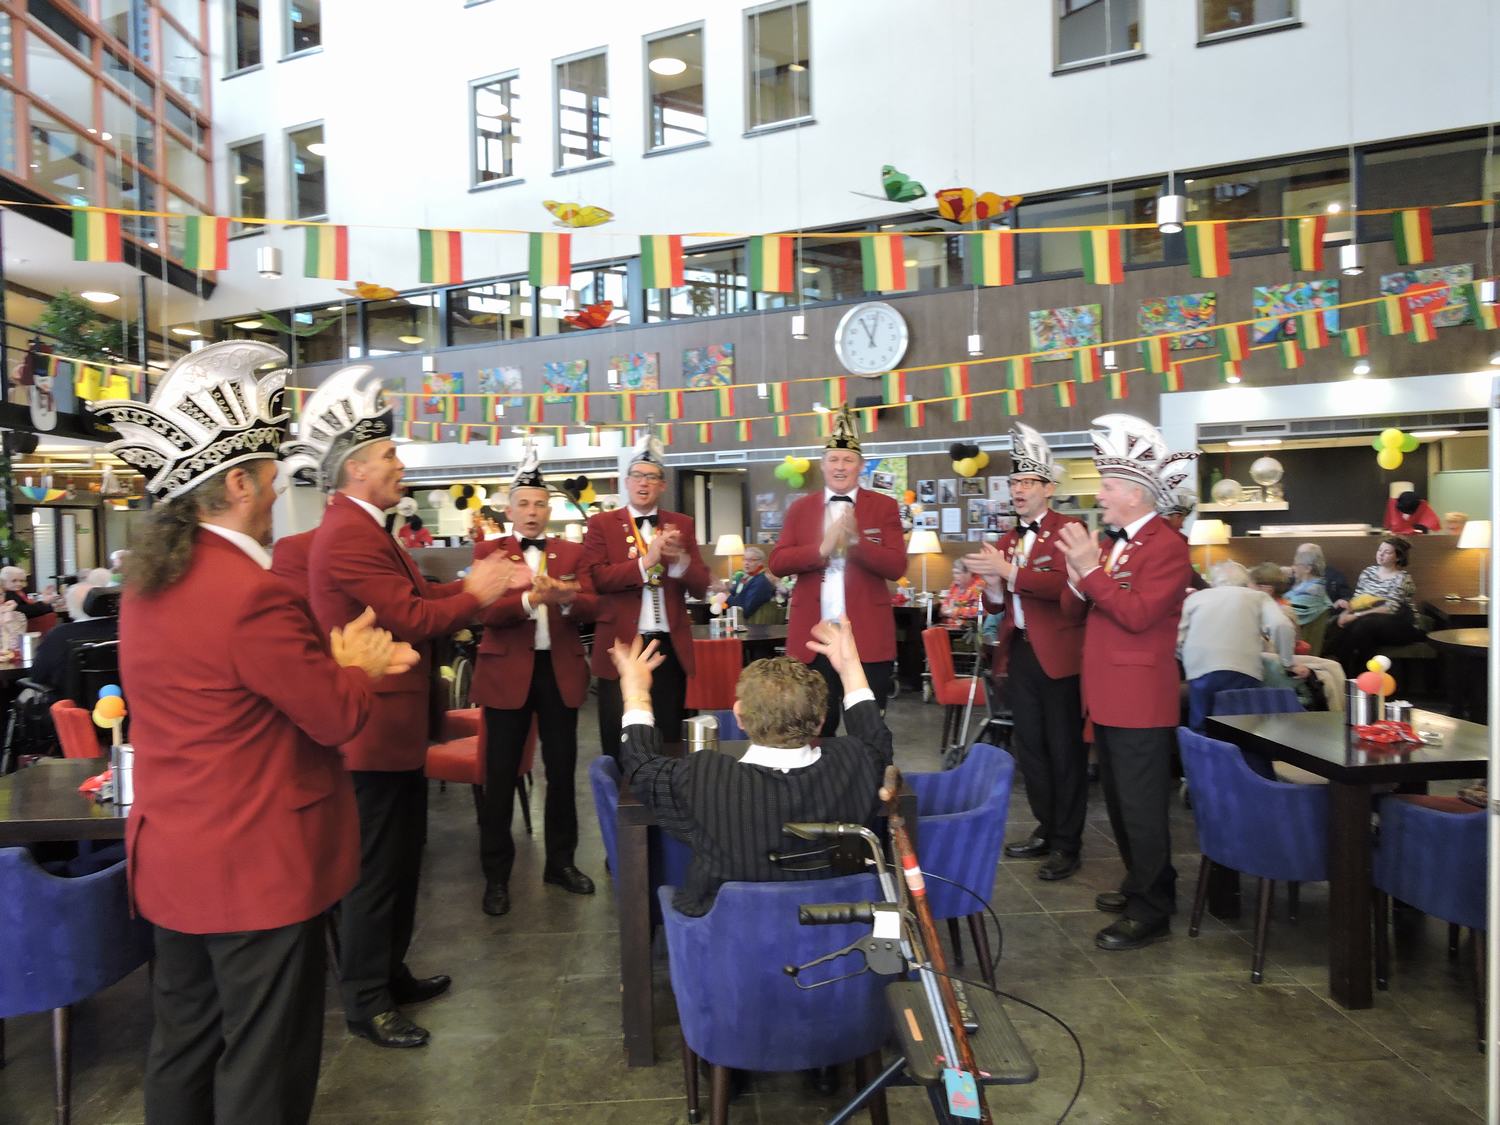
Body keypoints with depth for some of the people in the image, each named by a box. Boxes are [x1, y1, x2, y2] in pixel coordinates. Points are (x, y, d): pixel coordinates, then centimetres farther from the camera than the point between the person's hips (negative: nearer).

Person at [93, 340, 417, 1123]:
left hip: (172, 859, 9)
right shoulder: (252, 593, -26)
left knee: (183, 1051, 23)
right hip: (257, 867, -9)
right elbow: (338, 716, -17)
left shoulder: (149, 579, 4)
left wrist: (339, 661, 3)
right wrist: (357, 666, 2)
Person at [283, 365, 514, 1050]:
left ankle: (391, 972, 36)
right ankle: (365, 1003, 17)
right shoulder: (348, 535, -21)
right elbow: (409, 618, -25)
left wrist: (468, 586, -1)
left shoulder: (365, 529, 13)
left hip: (395, 726, 11)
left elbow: (411, 598, 10)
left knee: (402, 857, 21)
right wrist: (476, 597, -12)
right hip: (375, 729, -11)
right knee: (376, 867, 2)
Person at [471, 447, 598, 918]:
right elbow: (487, 610, -13)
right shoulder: (490, 552, 1)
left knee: (562, 769, 10)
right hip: (508, 671, -2)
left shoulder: (572, 552, 8)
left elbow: (590, 606, -3)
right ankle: (496, 875, 15)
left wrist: (567, 597, -26)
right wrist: (530, 599, -30)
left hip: (561, 671, 3)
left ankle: (561, 861, 26)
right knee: (500, 775, 3)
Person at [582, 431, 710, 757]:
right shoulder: (602, 523, 3)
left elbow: (700, 587, 4)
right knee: (619, 748, 5)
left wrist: (680, 558, -16)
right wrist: (645, 562, -21)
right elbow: (595, 578, -11)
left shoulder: (682, 525, 10)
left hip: (670, 647, 2)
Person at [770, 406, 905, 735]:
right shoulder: (800, 508, 9)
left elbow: (896, 567, -5)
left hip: (867, 637, -2)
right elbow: (777, 561, 0)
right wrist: (822, 549, -16)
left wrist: (856, 540, -20)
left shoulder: (884, 507, 3)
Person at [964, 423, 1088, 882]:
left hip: (1059, 654, -7)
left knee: (1065, 750, 3)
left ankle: (1068, 844, 15)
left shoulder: (1069, 529, -8)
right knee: (1030, 747, 16)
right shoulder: (1005, 541, 13)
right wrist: (993, 589, -8)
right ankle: (1045, 830, 31)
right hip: (1019, 654, 7)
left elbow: (1066, 585, -24)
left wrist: (1011, 571, -28)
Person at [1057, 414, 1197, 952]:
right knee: (1120, 802, 20)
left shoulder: (1167, 546, -14)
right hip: (1107, 696, 10)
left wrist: (1091, 569, -22)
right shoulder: (1114, 542, 14)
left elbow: (1138, 614, -24)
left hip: (1139, 700, -10)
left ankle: (1151, 913, 10)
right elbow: (1085, 609, 16)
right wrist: (1077, 576, -1)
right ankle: (1142, 886, 35)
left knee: (1142, 807, -1)